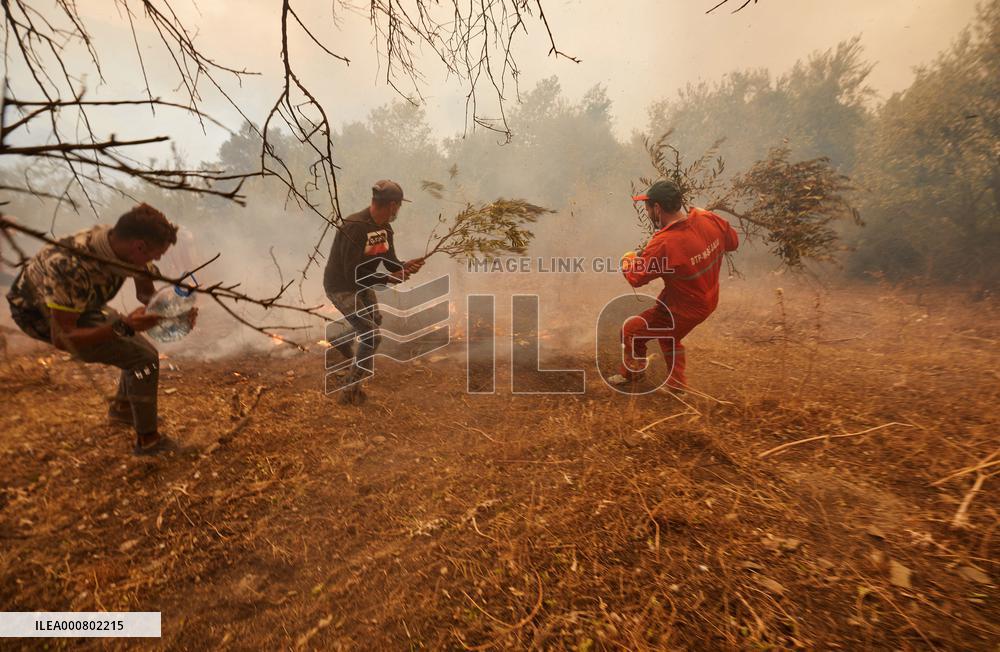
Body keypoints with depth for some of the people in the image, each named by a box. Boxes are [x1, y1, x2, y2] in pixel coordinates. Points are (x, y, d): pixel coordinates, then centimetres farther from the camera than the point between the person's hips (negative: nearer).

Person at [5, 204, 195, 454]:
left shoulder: (124, 242, -21)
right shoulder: (73, 269, -42)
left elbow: (147, 293, -6)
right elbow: (61, 338, -34)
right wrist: (123, 325, -43)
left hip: (81, 304, 7)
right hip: (44, 316, -7)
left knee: (142, 350, 10)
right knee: (144, 359, -16)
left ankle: (122, 408, 37)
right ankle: (148, 439, 1)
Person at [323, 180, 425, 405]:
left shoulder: (385, 229, -4)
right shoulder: (355, 227, -31)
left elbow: (391, 262, 0)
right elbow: (352, 274, -32)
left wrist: (405, 266, -22)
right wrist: (388, 278, -31)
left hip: (362, 284, 9)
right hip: (341, 287, -9)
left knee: (374, 320, 28)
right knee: (372, 336, -13)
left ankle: (343, 341, 58)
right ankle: (350, 390, 2)